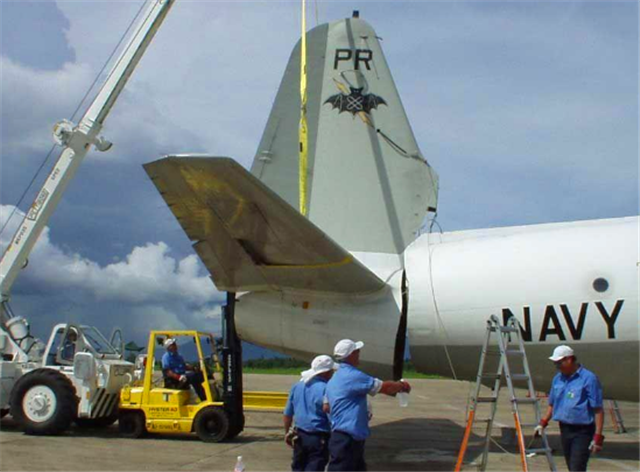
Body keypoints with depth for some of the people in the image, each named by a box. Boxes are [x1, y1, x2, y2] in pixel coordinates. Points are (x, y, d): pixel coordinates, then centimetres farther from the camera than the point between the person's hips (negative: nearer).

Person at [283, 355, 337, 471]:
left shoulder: (297, 386, 5)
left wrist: (287, 433, 24)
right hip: (319, 438, -7)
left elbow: (288, 414, 13)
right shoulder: (325, 389, -17)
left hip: (300, 435, 7)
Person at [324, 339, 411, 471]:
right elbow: (385, 387, -11)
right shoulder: (353, 376, -16)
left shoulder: (333, 380, 14)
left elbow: (326, 407, 23)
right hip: (346, 441, -10)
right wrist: (402, 386, 9)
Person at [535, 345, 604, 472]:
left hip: (582, 432, -7)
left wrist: (597, 437, -17)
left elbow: (598, 410, -13)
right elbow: (552, 404, 21)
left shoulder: (588, 379, -12)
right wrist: (543, 423, 12)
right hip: (565, 430, 7)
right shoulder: (558, 378, 9)